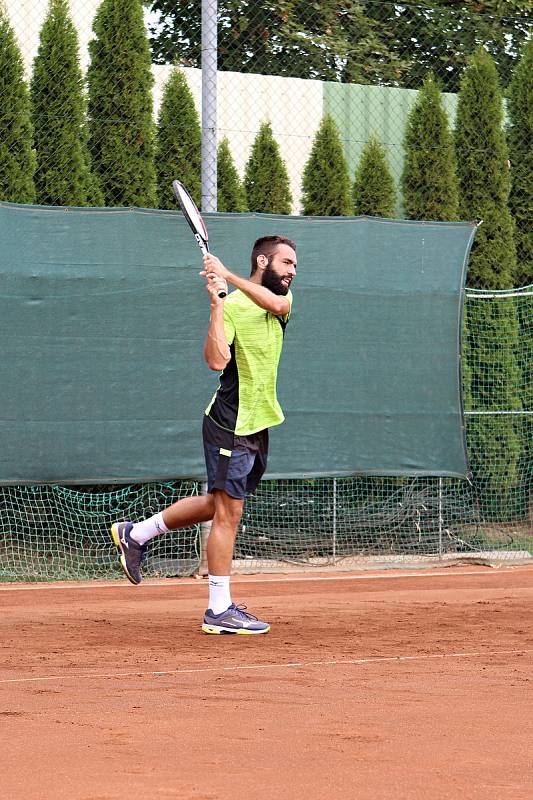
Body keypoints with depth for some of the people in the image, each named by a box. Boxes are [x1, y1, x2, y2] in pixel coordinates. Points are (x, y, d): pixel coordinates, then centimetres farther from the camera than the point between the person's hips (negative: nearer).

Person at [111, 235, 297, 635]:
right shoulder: (230, 306, -13)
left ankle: (135, 534, 33)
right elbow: (217, 360, -26)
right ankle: (219, 610, -2)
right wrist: (217, 302, -27)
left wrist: (230, 276, -26)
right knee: (228, 512, -6)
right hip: (230, 424, -8)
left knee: (218, 503, 18)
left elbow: (275, 303, -18)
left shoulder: (282, 299, 8)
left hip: (259, 424, 8)